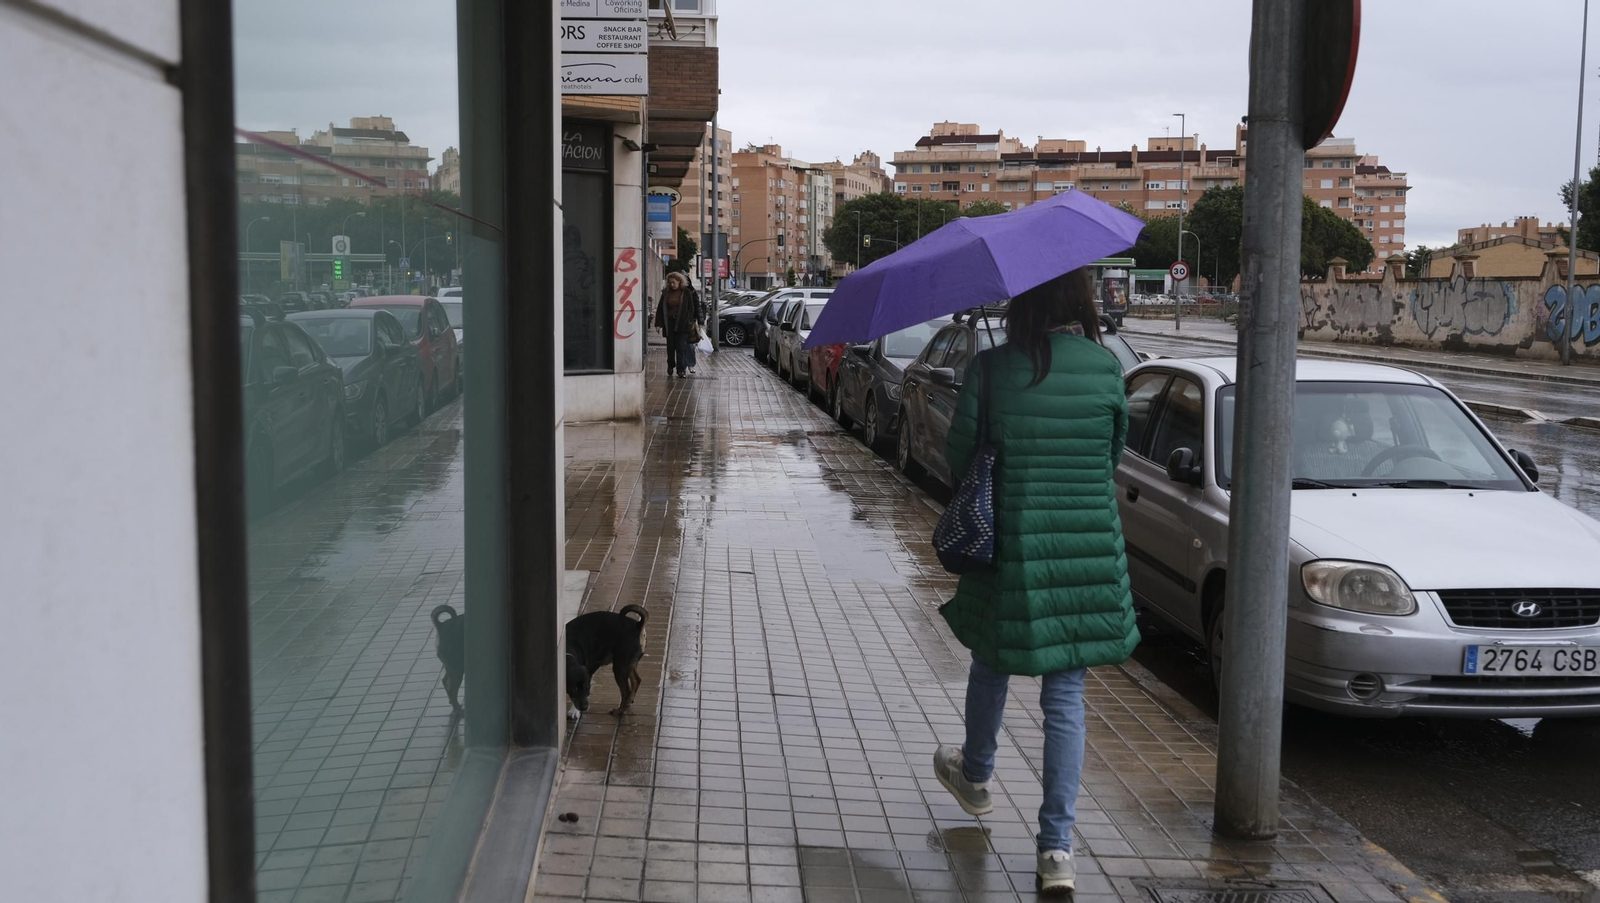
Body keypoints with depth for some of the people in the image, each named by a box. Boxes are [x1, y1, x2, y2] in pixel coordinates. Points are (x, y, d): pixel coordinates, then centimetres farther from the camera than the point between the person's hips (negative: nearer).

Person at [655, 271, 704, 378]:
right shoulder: (666, 293, 5)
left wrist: (691, 322, -8)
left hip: (682, 323, -3)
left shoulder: (686, 292, -2)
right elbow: (660, 308, 7)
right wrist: (659, 323, 3)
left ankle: (681, 369, 0)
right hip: (669, 323, 3)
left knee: (681, 347, -4)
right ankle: (670, 366, 26)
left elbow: (691, 308, -1)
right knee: (670, 346, 8)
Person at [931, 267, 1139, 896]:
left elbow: (959, 458, -1)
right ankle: (1056, 848, 7)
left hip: (1012, 547, -1)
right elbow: (1113, 456, 8)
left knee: (992, 661, 24)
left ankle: (974, 777, 48)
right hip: (1091, 555, 1)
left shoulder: (991, 369, -9)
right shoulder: (1107, 369, -4)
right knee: (1065, 694, 8)